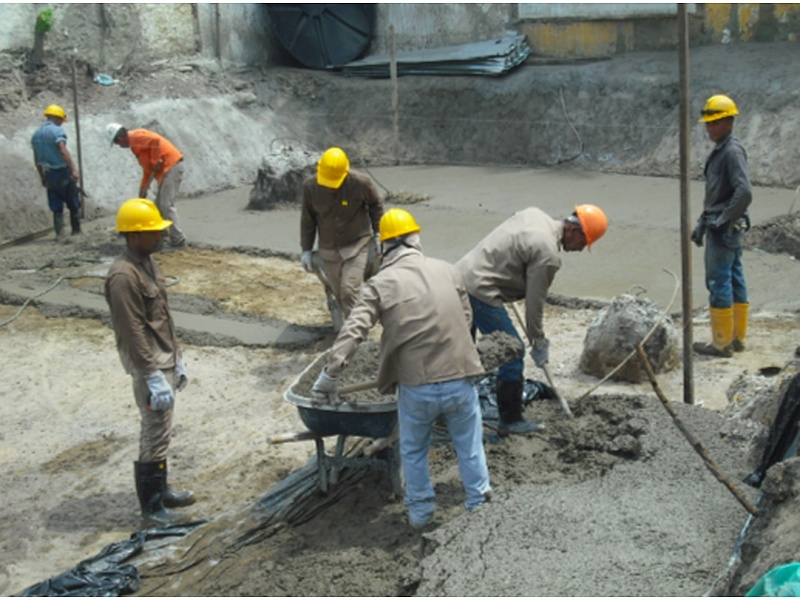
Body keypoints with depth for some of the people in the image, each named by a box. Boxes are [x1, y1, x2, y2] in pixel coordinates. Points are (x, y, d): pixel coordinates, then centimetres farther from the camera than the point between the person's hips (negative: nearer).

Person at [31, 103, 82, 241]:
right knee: (73, 203, 9)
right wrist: (74, 168, -29)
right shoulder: (57, 130, -12)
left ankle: (59, 234, 3)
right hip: (63, 172, -6)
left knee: (56, 207, 9)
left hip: (49, 174, 6)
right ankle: (76, 230, 15)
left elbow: (36, 159, 14)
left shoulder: (36, 134, 11)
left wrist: (42, 177, 21)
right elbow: (63, 151, -25)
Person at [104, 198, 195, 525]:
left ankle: (161, 490, 31)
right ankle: (151, 505, 11)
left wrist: (176, 360, 18)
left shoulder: (148, 262, 8)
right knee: (155, 435, -1)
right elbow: (133, 333, -22)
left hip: (164, 361, 9)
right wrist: (154, 378, -22)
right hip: (149, 366, -9)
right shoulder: (123, 276, -22)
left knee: (160, 431, 18)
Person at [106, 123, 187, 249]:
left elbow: (156, 140, -26)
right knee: (159, 205, 14)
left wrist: (156, 162, -17)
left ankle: (178, 240, -10)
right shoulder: (135, 142, 22)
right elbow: (147, 168, 27)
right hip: (168, 168, 10)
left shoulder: (135, 137, -9)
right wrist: (144, 188, 27)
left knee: (166, 205, -11)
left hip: (171, 166, -10)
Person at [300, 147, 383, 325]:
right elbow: (307, 219, 1)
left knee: (350, 292, -14)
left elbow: (376, 205, 2)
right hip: (328, 250, 3)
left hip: (357, 245, -3)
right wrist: (306, 249, 4)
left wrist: (377, 233, 5)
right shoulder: (310, 186, -12)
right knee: (339, 294, 11)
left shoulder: (360, 183, -18)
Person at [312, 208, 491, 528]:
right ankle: (478, 500, 32)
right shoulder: (446, 271, 4)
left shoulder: (379, 284, -4)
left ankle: (420, 510, 32)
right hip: (460, 378, 1)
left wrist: (330, 375, -9)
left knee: (413, 450, 22)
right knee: (469, 445, 22)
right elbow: (465, 318, 11)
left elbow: (352, 332, -13)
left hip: (415, 385, -1)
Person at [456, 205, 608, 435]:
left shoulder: (535, 214, 6)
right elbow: (534, 302, -12)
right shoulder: (548, 255, -19)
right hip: (481, 292, -10)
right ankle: (510, 421, 10)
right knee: (513, 354, 0)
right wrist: (538, 344, 1)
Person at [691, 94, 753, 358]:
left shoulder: (733, 152, -16)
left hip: (724, 230, -10)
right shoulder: (719, 151, 14)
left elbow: (744, 192, -26)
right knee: (735, 280, 13)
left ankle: (722, 343, 0)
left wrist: (722, 220, -20)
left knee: (719, 282, -6)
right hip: (731, 229, 10)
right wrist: (702, 223, 19)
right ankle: (737, 337, 20)